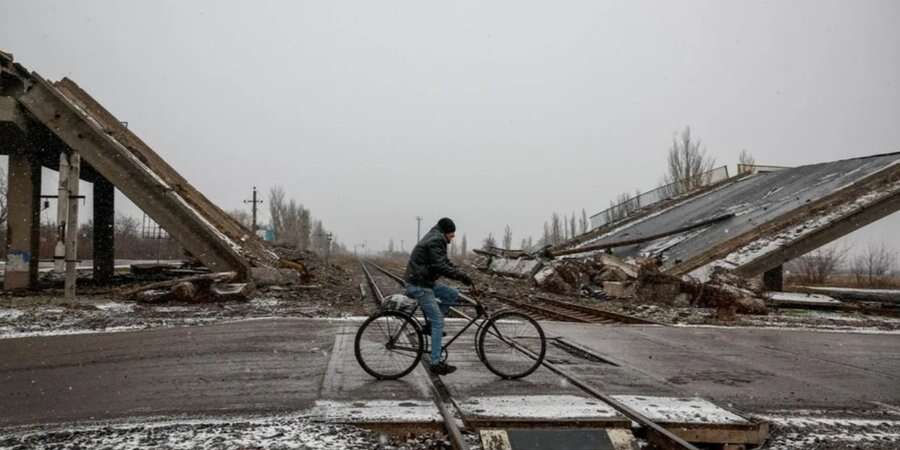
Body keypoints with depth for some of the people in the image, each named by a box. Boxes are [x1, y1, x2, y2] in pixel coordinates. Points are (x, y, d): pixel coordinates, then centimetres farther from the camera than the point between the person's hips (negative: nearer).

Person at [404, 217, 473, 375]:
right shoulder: (435, 240, -16)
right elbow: (440, 266, -25)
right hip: (419, 285, -10)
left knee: (453, 295, 7)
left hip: (426, 282, 10)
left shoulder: (435, 239, 17)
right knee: (438, 322, -9)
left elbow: (445, 262, 17)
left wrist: (461, 274, 6)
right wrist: (461, 276, -23)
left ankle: (429, 323, 10)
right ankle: (436, 363, -6)